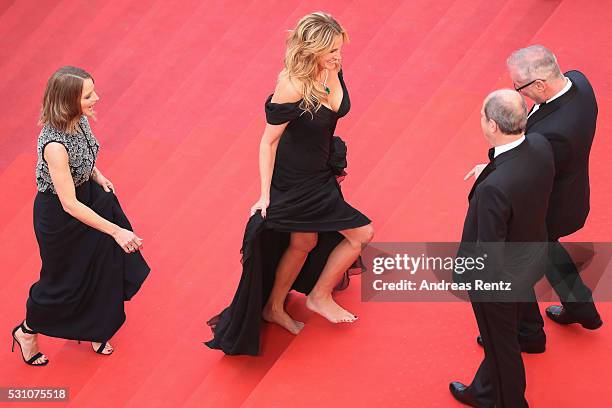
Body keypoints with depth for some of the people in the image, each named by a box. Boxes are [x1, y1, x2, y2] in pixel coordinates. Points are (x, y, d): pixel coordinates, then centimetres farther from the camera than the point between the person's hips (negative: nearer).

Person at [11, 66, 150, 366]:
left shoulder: (79, 120, -13)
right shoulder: (54, 145, -38)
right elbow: (70, 205, -34)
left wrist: (96, 175, -2)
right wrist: (116, 231, -32)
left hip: (87, 195, 8)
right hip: (58, 214, -7)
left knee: (101, 264, 20)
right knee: (65, 279, 13)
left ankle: (93, 330, 45)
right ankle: (27, 332, 42)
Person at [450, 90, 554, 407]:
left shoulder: (494, 187, -42)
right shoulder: (541, 146, -18)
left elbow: (489, 253, -29)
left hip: (498, 276, -8)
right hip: (531, 259, 8)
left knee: (501, 345, 21)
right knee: (500, 336, 34)